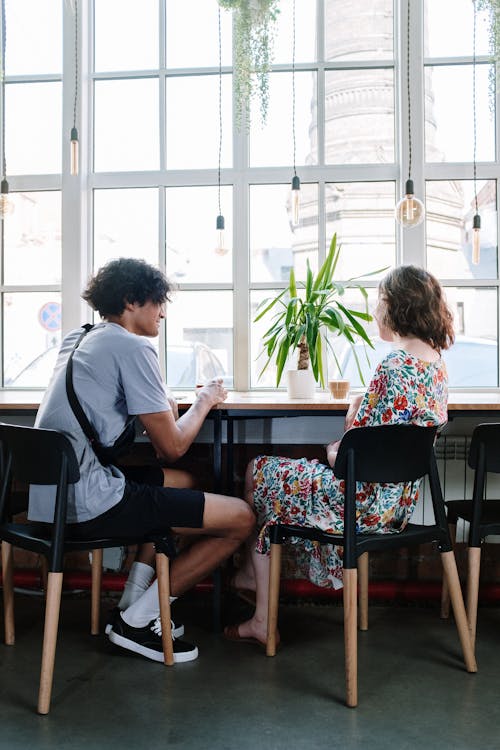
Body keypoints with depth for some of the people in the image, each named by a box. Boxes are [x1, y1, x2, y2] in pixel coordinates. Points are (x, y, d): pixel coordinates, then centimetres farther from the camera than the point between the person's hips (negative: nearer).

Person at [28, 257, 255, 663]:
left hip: (48, 499, 10)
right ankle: (137, 621, 4)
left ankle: (134, 598, 22)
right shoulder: (133, 348, -11)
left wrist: (164, 406, 18)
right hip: (90, 505, -10)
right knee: (241, 518, -5)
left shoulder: (76, 339, 16)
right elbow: (173, 447, -11)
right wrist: (205, 401, 8)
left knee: (181, 483, 29)